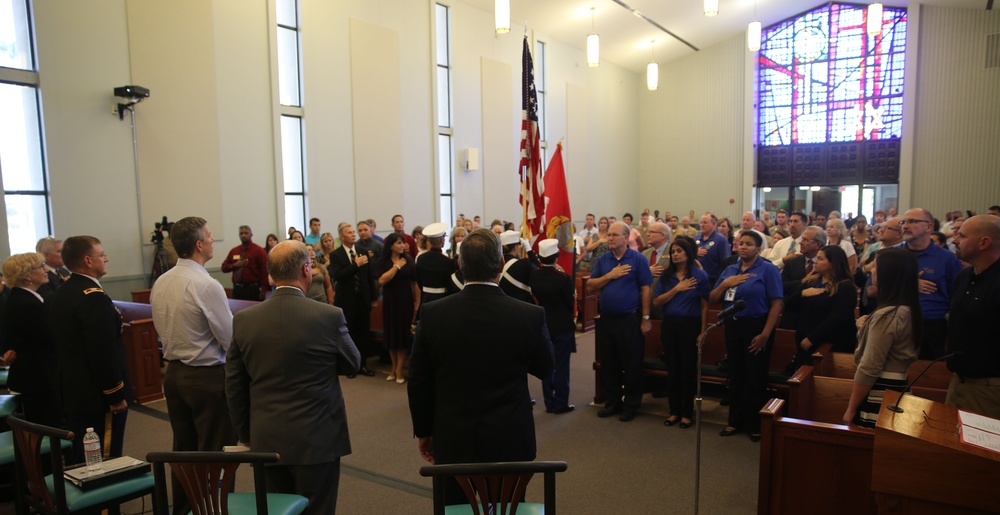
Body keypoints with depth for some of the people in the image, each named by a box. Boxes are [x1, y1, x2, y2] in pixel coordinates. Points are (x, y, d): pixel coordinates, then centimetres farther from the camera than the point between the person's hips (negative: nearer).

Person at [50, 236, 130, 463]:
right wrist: (116, 395, -17)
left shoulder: (61, 293, 10)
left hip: (72, 392, 10)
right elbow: (104, 352, -23)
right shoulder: (93, 296, -21)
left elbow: (64, 345, 17)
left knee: (79, 459, 20)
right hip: (98, 396, -10)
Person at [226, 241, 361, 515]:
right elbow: (353, 363, 0)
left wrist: (246, 434, 15)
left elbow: (234, 387, 3)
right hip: (316, 440, -4)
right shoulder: (330, 316, -16)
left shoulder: (243, 320, -5)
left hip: (266, 441, 4)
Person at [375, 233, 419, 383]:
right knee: (391, 334, 8)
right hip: (390, 302, 0)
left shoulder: (409, 260, 1)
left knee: (404, 334, 1)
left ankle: (399, 370, 10)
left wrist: (417, 303, 0)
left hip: (406, 302, 0)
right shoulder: (382, 261, -1)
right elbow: (382, 280, -16)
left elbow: (415, 283, 3)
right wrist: (396, 266, -16)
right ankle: (394, 368, 22)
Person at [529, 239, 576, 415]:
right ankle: (561, 404, 12)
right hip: (563, 326, -4)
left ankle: (549, 403, 20)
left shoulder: (534, 276, -6)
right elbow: (571, 303, -10)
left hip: (544, 325, 4)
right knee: (561, 366, 5)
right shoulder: (564, 278, -21)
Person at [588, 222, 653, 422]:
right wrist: (610, 275, -11)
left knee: (631, 365, 5)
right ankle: (612, 401, 27)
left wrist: (645, 318, -10)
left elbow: (646, 289, -7)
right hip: (606, 319, 5)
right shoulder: (602, 259, 6)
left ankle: (631, 404, 20)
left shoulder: (638, 259, -7)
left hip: (629, 319, -4)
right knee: (608, 364, 13)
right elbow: (590, 287, 2)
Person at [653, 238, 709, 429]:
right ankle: (674, 410, 22)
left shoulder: (700, 275, -3)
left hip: (690, 325, -3)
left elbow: (704, 306, -4)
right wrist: (676, 289, -12)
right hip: (669, 325, 3)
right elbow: (656, 302, -2)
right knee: (672, 370, 10)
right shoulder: (666, 276, 5)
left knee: (688, 370, 4)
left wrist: (702, 332, -9)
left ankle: (687, 413, 18)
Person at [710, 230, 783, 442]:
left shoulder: (768, 269, -6)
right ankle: (735, 421, 26)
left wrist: (765, 334, -18)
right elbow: (713, 299, 10)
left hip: (756, 326, -5)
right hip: (733, 326, 5)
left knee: (755, 378, 4)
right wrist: (725, 284, -10)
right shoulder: (729, 270, 11)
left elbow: (776, 303, -13)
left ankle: (755, 425, 19)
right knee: (736, 376, 13)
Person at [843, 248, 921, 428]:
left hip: (879, 393, -9)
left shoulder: (886, 316, -21)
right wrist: (866, 327, 9)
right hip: (897, 387, 9)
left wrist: (850, 410, -15)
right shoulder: (909, 310, 8)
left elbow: (868, 369, -21)